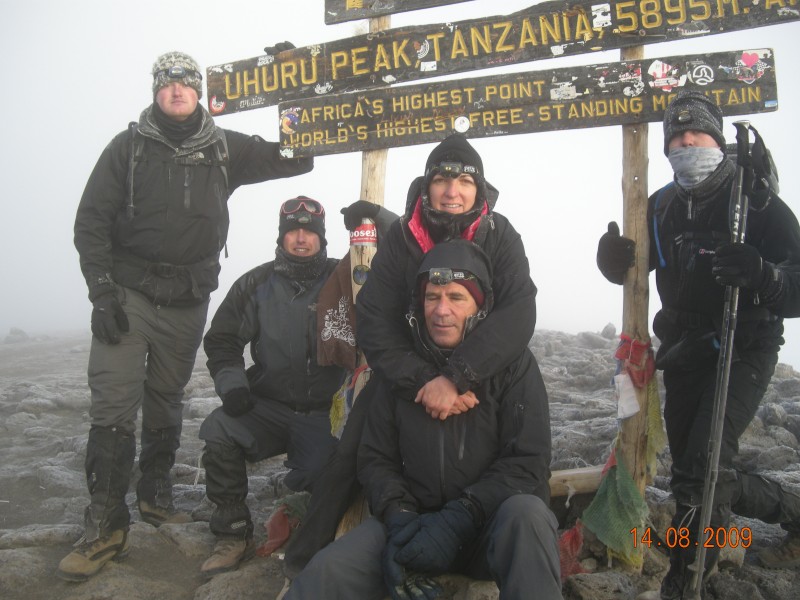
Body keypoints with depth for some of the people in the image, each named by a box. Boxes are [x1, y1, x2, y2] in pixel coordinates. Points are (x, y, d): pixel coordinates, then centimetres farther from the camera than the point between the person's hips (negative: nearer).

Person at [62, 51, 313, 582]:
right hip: (128, 293, -2)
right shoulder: (129, 146, 2)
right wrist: (103, 291, -10)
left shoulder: (224, 149, 7)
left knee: (166, 403, 13)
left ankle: (156, 492, 30)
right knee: (115, 407, -8)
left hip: (188, 300, 2)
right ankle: (107, 526, 0)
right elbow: (92, 220, -1)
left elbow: (297, 159, 9)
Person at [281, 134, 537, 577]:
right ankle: (307, 558, 13)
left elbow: (518, 316, -28)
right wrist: (424, 380, -35)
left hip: (484, 377, 0)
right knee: (351, 459, -8)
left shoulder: (499, 236, -14)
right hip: (408, 372, 0)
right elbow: (374, 323, -20)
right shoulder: (399, 237, -13)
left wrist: (457, 377, -41)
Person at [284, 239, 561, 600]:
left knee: (526, 512, -35)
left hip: (494, 527, 0)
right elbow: (376, 458, 6)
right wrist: (398, 518, -14)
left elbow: (528, 463, -8)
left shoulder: (514, 363, -4)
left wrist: (458, 518, -20)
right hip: (416, 518, 1)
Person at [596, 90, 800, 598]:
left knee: (701, 471, -19)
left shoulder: (755, 199, -11)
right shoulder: (662, 207, 5)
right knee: (703, 477, 13)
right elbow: (629, 268, 11)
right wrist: (616, 257, -14)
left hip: (744, 350, -6)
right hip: (685, 353, 6)